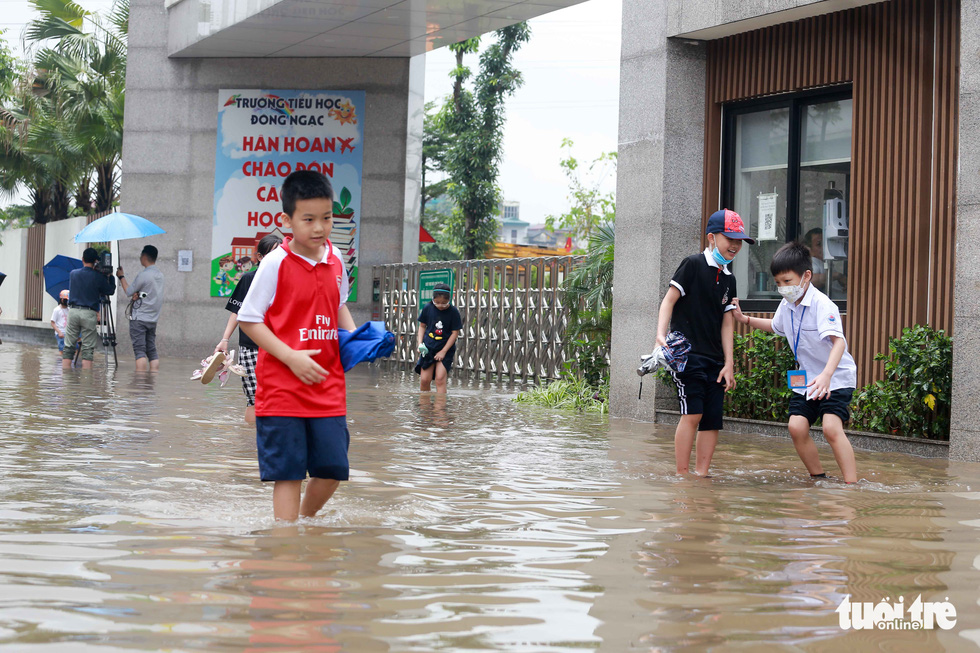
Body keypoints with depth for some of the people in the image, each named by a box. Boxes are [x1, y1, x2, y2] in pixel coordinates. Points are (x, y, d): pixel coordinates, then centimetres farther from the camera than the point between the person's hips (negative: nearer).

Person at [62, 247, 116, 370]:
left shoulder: (73, 274, 7)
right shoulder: (98, 277, -4)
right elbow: (111, 291, 4)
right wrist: (110, 276, 17)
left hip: (73, 311, 3)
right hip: (89, 313, -3)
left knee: (68, 346, 6)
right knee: (88, 349, 0)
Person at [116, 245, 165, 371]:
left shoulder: (143, 275, -14)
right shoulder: (160, 275, 9)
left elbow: (129, 291, -4)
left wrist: (121, 276, 9)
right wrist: (138, 294, -4)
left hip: (139, 318, -7)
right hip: (153, 319, 7)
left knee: (139, 350, -9)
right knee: (152, 350, 7)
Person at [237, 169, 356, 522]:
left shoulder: (335, 258, 6)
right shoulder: (276, 263, -11)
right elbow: (248, 320, -9)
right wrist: (292, 358, -17)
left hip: (328, 385, 5)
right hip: (282, 386, -5)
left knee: (333, 467, 8)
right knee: (287, 472, -1)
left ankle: (306, 518, 34)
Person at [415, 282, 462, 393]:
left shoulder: (453, 312, -10)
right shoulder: (427, 308, -3)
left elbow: (455, 333, -7)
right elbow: (422, 326, 9)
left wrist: (443, 351, -10)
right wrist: (420, 343, -4)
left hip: (446, 349, -2)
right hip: (428, 348, 2)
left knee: (440, 379, -11)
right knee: (425, 379, -1)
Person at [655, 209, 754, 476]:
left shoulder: (728, 279, 16)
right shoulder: (693, 264, -3)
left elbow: (727, 323, 15)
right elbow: (669, 299, -8)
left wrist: (728, 363, 8)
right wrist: (661, 334, -23)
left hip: (715, 360, 7)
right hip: (687, 353, -7)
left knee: (713, 419, 1)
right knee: (693, 413, -16)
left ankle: (701, 475, 6)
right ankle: (682, 475, -10)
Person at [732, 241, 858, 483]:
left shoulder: (822, 305, -23)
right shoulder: (786, 305, 3)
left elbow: (838, 341, -36)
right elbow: (775, 326, 28)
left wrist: (826, 375, -50)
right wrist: (745, 319, 17)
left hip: (837, 378, -7)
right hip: (806, 379, 8)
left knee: (831, 428, -23)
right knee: (796, 427, -5)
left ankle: (852, 484, -20)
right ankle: (818, 479, 10)